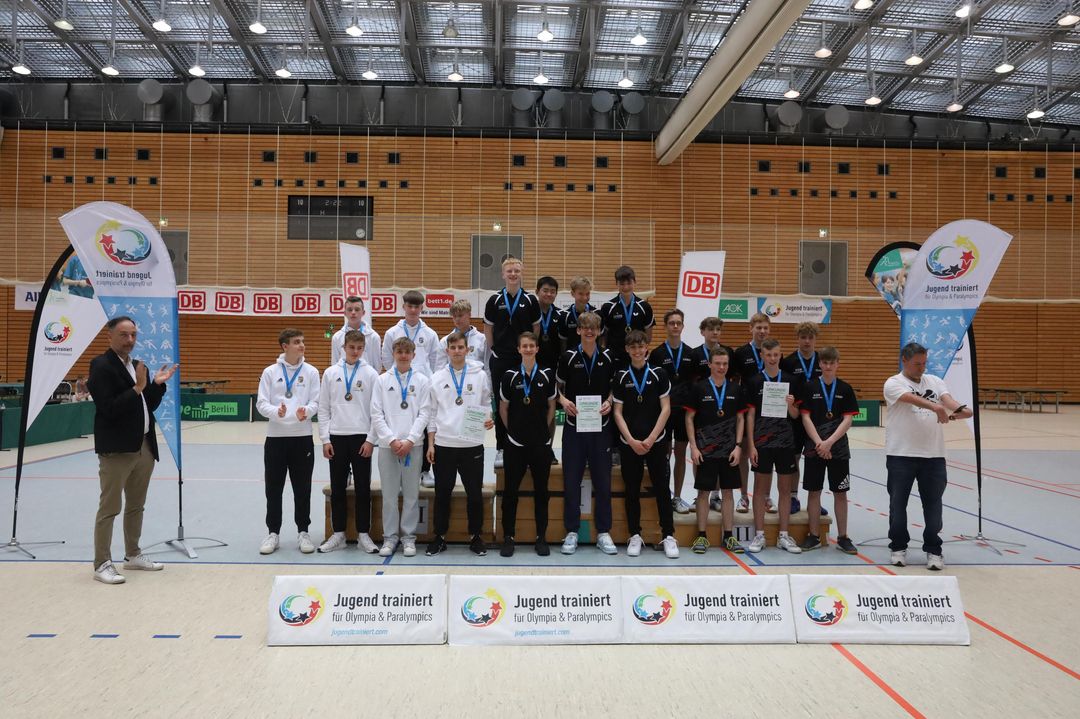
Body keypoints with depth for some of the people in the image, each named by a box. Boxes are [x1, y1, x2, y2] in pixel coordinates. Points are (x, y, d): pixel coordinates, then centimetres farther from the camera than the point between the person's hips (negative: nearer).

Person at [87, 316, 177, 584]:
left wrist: (157, 384, -1)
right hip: (116, 449, -8)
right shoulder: (101, 366, -11)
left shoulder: (138, 366, 13)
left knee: (136, 506, 17)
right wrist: (137, 389, -23)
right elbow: (108, 409, -19)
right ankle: (102, 564, 7)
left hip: (144, 446, 8)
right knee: (109, 508, -1)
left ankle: (132, 554, 28)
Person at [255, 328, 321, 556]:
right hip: (276, 437, 0)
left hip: (302, 437, 0)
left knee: (302, 489, 7)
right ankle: (273, 533, 19)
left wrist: (306, 411, -24)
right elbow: (261, 403, -2)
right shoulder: (270, 372, 2)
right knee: (274, 488, 7)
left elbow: (315, 402, -2)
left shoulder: (311, 372, 2)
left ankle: (303, 532, 19)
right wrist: (276, 412, -23)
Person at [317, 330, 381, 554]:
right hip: (337, 437, 2)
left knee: (363, 489, 4)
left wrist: (370, 440, -7)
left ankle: (364, 534, 14)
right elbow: (323, 409, 6)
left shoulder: (371, 374, 0)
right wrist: (325, 439, 0)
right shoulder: (331, 373, 5)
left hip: (361, 438, -2)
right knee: (337, 489, 8)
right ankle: (338, 534, 18)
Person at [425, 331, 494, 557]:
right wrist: (430, 444, 3)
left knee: (474, 493, 5)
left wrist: (490, 420, -12)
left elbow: (487, 405, 10)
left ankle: (475, 536, 19)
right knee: (442, 493, 8)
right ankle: (440, 536, 20)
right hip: (443, 444, 1)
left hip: (472, 444, 0)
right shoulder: (437, 378, 6)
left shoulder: (480, 375, 4)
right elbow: (431, 413, 8)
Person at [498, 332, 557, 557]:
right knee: (510, 490, 3)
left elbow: (551, 406, 10)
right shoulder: (510, 376, -1)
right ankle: (508, 537, 13)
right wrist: (514, 429, 7)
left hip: (541, 443, 1)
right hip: (515, 443, -1)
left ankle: (541, 537, 17)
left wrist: (543, 428, 6)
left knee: (541, 490, 7)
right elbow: (503, 408, 7)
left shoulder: (547, 375, 1)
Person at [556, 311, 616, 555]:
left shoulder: (607, 358, 3)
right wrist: (563, 401, -13)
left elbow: (615, 387, 13)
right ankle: (572, 532, 15)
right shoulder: (569, 357, -1)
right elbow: (557, 386, 7)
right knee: (571, 480, 3)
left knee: (603, 480, 6)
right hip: (574, 426, -1)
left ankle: (603, 532, 17)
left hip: (600, 426, 1)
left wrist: (609, 402, -7)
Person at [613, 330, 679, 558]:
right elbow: (618, 413, 3)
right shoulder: (621, 378, 4)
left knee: (662, 488, 1)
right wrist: (632, 441, -8)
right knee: (632, 490, 6)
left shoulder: (659, 374, 1)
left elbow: (666, 409, -2)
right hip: (629, 443, 1)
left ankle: (669, 536, 10)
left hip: (656, 442, -1)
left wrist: (650, 439, -9)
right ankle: (635, 536, 17)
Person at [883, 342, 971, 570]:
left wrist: (960, 409, -32)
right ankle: (898, 547, 19)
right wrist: (935, 407, -42)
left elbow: (947, 398, -8)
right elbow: (911, 398, -23)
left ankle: (933, 551, 17)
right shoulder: (893, 383, -3)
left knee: (933, 504, 6)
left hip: (933, 455, 3)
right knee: (898, 502, 5)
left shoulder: (935, 381, 11)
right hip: (901, 455, -3)